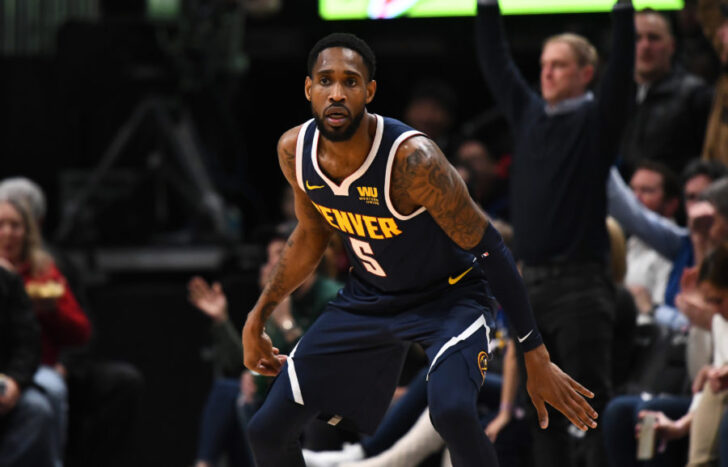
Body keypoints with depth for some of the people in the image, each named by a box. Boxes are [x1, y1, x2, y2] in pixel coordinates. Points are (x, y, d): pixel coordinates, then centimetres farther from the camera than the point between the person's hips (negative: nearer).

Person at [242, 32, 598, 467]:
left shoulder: (412, 159, -32)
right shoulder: (295, 151, -14)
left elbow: (490, 250, -24)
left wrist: (536, 358, -23)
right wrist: (259, 316, 16)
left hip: (449, 296, -6)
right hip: (368, 297, 6)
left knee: (452, 412, -36)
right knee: (267, 431, 1)